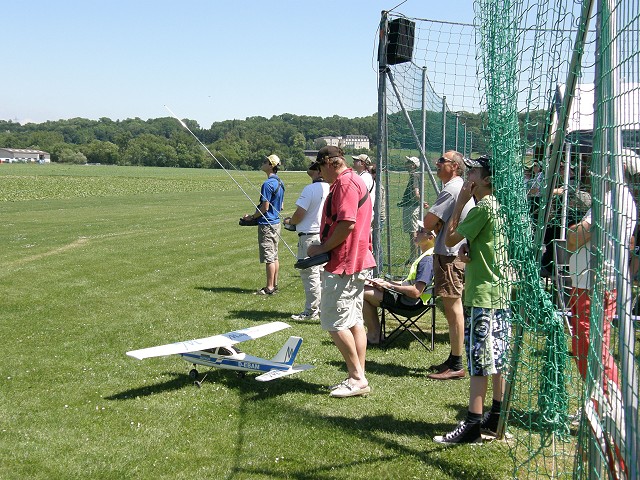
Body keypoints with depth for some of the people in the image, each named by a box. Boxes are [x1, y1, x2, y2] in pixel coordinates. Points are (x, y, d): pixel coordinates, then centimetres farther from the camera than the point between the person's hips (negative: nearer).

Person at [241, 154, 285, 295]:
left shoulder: (268, 184, -19)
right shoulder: (280, 183, 11)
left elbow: (264, 207, -19)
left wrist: (252, 217, -6)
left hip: (267, 224, -10)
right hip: (276, 222, 10)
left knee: (269, 258, -5)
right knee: (274, 256, 14)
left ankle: (269, 288, -1)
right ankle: (274, 284, 20)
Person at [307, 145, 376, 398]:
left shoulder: (345, 183, -15)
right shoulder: (356, 182, 18)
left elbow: (347, 223, -24)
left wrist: (322, 248, -14)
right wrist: (324, 248, 12)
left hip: (343, 264, -11)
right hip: (358, 262, 11)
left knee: (334, 323, -5)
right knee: (354, 322, 12)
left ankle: (357, 378, -1)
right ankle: (358, 379, 17)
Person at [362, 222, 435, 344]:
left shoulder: (428, 260, -23)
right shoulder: (426, 256, 11)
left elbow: (416, 292, -29)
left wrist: (388, 285, -18)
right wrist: (384, 282, 10)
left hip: (408, 302, -11)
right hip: (405, 297, 11)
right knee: (367, 288, 18)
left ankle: (373, 335, 2)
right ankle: (375, 332, 16)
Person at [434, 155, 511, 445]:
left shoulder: (483, 208, -16)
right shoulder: (500, 206, 13)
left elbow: (449, 239, -11)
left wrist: (460, 202, -8)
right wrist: (466, 247, -1)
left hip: (483, 293, -10)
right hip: (501, 291, 10)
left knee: (479, 360, -8)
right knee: (498, 357, 13)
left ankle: (472, 425, -6)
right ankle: (496, 418, 21)